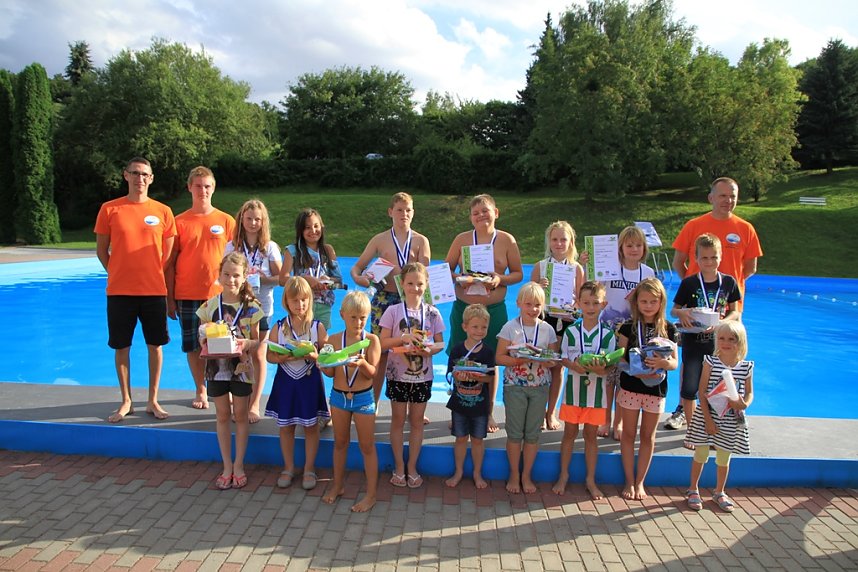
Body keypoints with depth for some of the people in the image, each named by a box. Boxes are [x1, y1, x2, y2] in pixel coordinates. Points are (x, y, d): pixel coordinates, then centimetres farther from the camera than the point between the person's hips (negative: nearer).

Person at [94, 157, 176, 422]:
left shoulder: (163, 212, 2)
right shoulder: (109, 209, 1)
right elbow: (101, 250, 7)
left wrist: (156, 276, 5)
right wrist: (117, 274, 3)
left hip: (154, 290, 0)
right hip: (119, 291, 0)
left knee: (155, 345, 6)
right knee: (121, 346, 7)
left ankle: (153, 400, 19)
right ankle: (126, 401, 21)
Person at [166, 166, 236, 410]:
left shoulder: (226, 221, 2)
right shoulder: (179, 222, 3)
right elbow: (170, 263, 4)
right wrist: (169, 298, 1)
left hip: (218, 294, -1)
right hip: (187, 295, 1)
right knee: (192, 345, 8)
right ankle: (201, 390, 23)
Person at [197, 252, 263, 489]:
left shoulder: (250, 306, -7)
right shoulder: (210, 305, -2)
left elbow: (256, 340, -3)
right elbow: (202, 335, 4)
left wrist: (246, 343, -24)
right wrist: (205, 343, -17)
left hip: (241, 366, -2)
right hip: (216, 366, 2)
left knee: (240, 416, 9)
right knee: (223, 416, 11)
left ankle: (239, 465, 22)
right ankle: (227, 466, 23)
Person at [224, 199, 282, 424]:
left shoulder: (270, 247, 1)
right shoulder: (232, 246, 4)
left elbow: (280, 277, 2)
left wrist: (264, 279, -17)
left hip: (261, 307, -1)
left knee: (258, 356, 3)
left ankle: (254, 404, 11)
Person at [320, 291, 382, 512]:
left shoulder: (371, 340, -10)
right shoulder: (334, 339, -4)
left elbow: (372, 373, -15)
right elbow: (331, 373, 0)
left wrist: (362, 363, -36)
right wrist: (323, 365, -21)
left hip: (363, 397, -3)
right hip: (338, 395, 3)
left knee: (367, 446, 6)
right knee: (340, 442, 18)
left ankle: (371, 494, 16)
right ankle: (338, 484, 36)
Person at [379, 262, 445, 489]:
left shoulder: (432, 313, -1)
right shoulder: (393, 311, -6)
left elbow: (440, 343, 2)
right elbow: (383, 343, -7)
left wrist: (431, 350, -19)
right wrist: (404, 338, -22)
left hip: (422, 376, 1)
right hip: (398, 374, -1)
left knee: (417, 421, 10)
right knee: (398, 420, 9)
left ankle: (412, 467, 24)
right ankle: (399, 467, 23)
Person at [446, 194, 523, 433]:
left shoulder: (507, 240, 1)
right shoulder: (462, 239, 2)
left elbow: (518, 274, 5)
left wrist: (501, 279, -14)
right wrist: (459, 279, -13)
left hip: (495, 309, 0)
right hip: (463, 307, 1)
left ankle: (488, 412, 24)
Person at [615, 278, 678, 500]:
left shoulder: (668, 329, -1)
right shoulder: (629, 327, -4)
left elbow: (675, 362, -2)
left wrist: (663, 362, -24)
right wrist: (637, 371, -24)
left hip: (656, 388, 1)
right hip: (630, 386, -1)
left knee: (648, 435, 12)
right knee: (629, 433, 8)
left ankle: (640, 482, 25)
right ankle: (629, 481, 21)